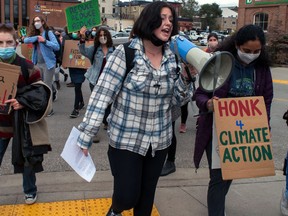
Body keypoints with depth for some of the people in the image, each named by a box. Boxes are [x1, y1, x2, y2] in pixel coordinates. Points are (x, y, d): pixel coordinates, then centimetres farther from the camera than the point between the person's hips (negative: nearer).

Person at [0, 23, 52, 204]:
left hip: (22, 123, -1)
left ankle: (30, 191, 39)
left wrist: (23, 101, -23)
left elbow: (40, 91, -8)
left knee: (28, 159, 15)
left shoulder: (26, 66, -11)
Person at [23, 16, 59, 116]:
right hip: (38, 63, 6)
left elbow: (57, 47, -15)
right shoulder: (34, 34, 11)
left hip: (48, 63, -6)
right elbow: (26, 40, -6)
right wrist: (37, 37, -14)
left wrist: (45, 41, -23)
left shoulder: (48, 33, -5)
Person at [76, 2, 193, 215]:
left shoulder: (172, 58, 0)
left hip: (159, 141, 5)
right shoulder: (125, 53, -14)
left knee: (147, 196, 16)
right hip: (125, 140, -4)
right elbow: (101, 95, -16)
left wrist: (185, 77, -13)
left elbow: (177, 100, 6)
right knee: (128, 197, 3)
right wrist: (86, 136, -18)